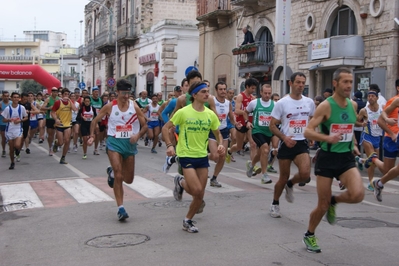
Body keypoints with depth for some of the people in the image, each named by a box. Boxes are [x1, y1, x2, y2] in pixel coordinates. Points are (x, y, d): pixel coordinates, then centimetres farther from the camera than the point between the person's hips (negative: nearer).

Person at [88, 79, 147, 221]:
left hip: (130, 143, 3)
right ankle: (120, 208, -6)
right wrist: (92, 136, -7)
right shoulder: (110, 106, -5)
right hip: (114, 142, -3)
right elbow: (95, 121, 6)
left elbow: (145, 126, 1)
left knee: (129, 179, 12)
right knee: (119, 176, -13)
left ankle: (112, 172, 44)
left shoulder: (134, 107, -3)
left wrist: (138, 135, -18)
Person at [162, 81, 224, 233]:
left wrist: (220, 144, -8)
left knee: (200, 195, 6)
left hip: (202, 156, 5)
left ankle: (188, 221, 27)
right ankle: (181, 183, 16)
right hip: (186, 155, -5)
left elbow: (217, 133, 13)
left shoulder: (210, 114, 2)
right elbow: (165, 128, -4)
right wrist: (169, 145, -18)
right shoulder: (183, 112, -10)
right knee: (197, 190, -16)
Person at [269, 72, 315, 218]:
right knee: (284, 177, 6)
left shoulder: (309, 102, 4)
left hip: (302, 143, 2)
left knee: (305, 174, -18)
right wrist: (284, 138, -20)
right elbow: (272, 125, -6)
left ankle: (290, 185, 17)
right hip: (286, 144, -2)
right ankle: (275, 204, 29)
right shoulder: (281, 103, -7)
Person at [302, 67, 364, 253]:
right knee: (323, 205, 2)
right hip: (327, 158, -4)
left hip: (347, 158, 4)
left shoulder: (353, 105, 4)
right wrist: (327, 138, -35)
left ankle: (334, 201, 13)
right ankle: (309, 235, 29)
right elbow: (307, 132, -19)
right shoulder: (326, 106, -13)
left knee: (358, 194, -21)